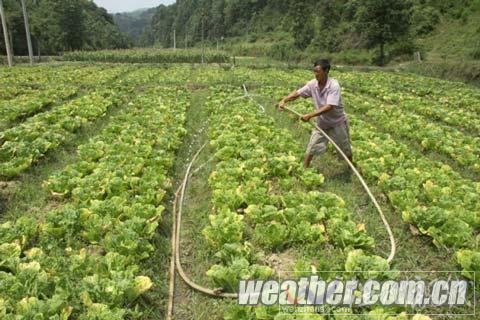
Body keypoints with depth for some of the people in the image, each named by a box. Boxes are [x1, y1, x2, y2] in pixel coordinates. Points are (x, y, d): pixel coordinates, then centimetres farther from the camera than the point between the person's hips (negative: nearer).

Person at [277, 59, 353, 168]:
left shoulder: (334, 85, -29)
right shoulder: (313, 84, -13)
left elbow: (329, 107, -36)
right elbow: (297, 93, -8)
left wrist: (310, 115, -43)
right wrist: (284, 100, -27)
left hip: (337, 123, -4)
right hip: (321, 123, 4)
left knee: (346, 149, 17)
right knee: (311, 149, 3)